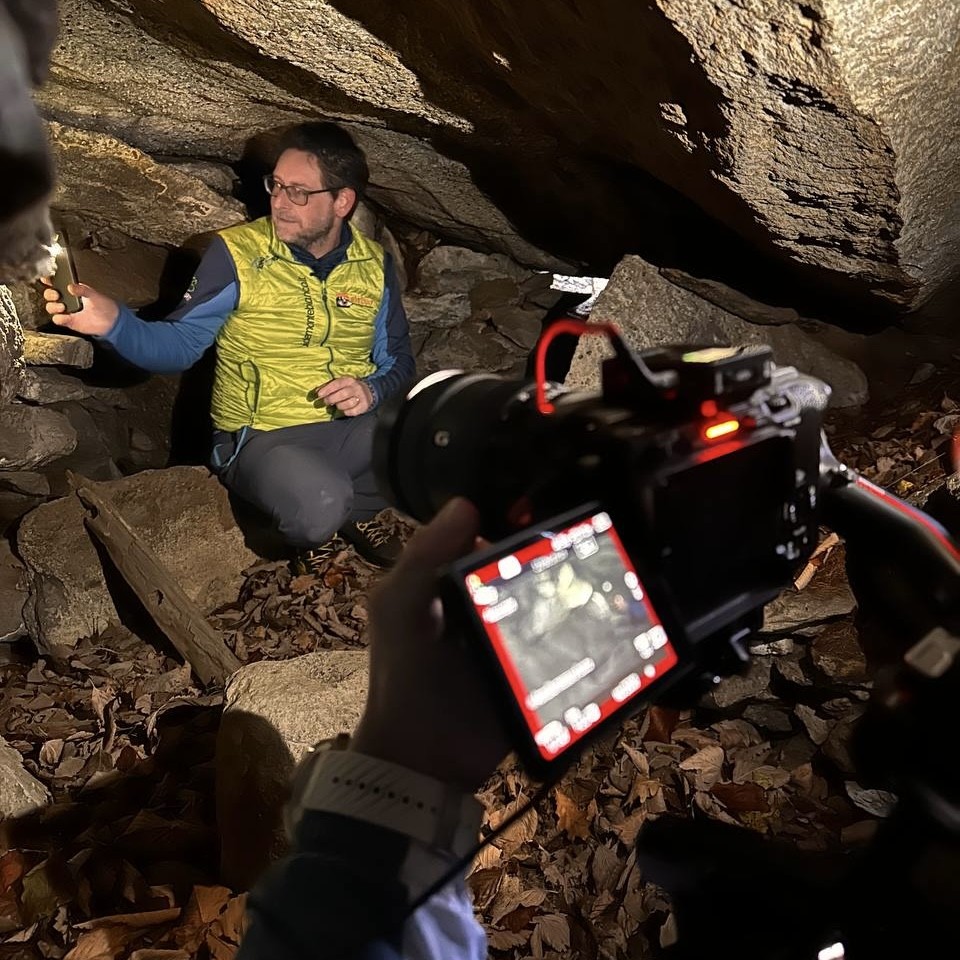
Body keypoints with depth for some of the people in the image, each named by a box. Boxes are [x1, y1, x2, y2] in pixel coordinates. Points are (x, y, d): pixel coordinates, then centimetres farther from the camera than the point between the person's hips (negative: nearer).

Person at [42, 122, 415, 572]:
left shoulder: (374, 264, 4)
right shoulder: (236, 253, -6)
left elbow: (397, 359, 11)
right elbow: (180, 344, -5)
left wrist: (372, 390, -13)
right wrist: (112, 322, -24)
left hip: (353, 429, 4)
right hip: (265, 437, -4)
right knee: (318, 507, -37)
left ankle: (352, 513, 2)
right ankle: (317, 525, 4)